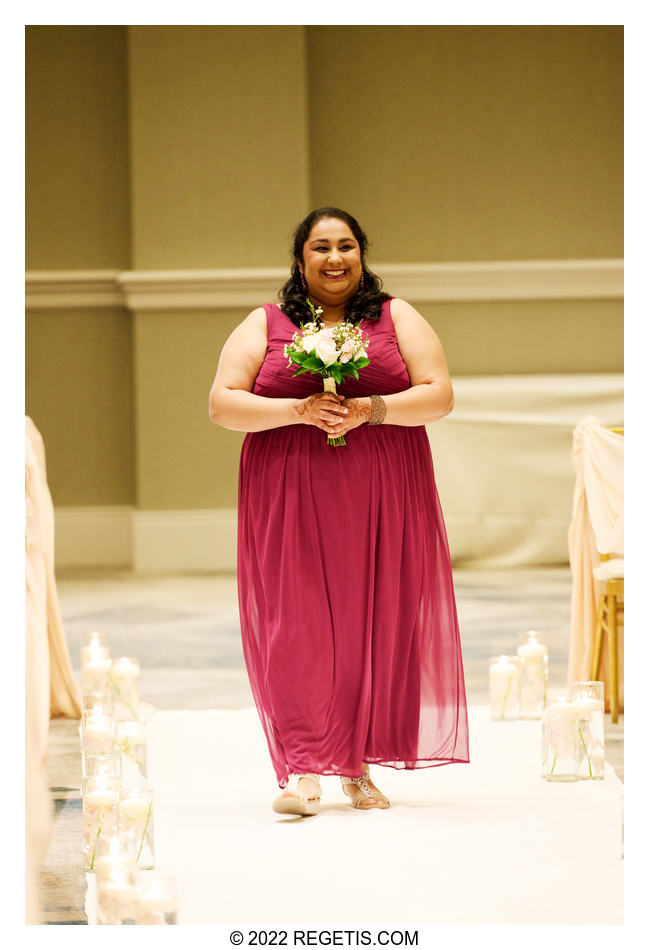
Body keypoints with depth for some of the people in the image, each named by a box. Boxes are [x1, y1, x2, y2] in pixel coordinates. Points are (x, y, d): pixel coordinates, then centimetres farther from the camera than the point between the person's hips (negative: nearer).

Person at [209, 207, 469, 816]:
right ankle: (303, 772, -8)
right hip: (290, 503, -1)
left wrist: (371, 410, -14)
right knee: (297, 627, -8)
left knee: (375, 624, 1)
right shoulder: (263, 327, 9)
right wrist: (299, 410, -13)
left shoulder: (398, 320, 11)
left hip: (383, 502, 1)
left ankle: (359, 765, 12)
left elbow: (439, 396, 3)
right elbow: (222, 404, 1)